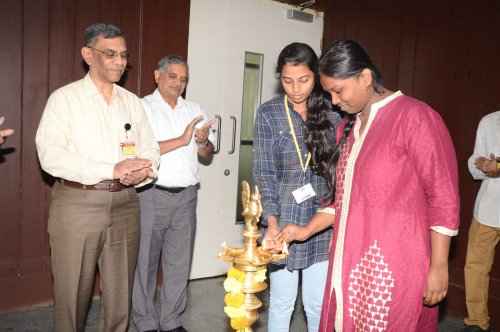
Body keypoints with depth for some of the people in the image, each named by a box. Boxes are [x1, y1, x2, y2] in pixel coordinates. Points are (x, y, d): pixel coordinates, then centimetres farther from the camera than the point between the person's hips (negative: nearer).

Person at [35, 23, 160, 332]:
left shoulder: (133, 102, 12)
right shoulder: (64, 98, -1)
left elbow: (150, 150, 10)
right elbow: (51, 155, -13)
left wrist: (141, 172, -13)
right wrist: (111, 170, -21)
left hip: (124, 204, 4)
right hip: (77, 204, -3)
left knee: (120, 292, 11)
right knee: (73, 292, 7)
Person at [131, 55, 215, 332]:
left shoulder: (194, 109, 13)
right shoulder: (143, 107, -2)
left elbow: (207, 154, 14)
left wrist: (204, 143, -8)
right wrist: (182, 140, -19)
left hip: (186, 195, 4)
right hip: (151, 194, -4)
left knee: (179, 261, 10)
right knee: (146, 260, 5)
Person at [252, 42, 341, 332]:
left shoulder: (332, 111, 2)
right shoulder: (269, 113, -1)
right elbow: (263, 174, -5)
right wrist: (272, 222, -16)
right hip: (283, 222, -1)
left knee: (318, 305, 8)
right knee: (282, 302, 10)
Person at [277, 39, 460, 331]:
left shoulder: (414, 116, -11)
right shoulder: (347, 126, 12)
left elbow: (444, 198, -11)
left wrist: (439, 267, -11)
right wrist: (307, 230, 11)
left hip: (394, 266, -7)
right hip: (351, 261, 7)